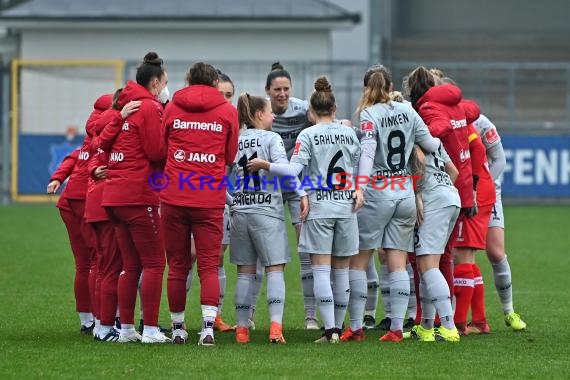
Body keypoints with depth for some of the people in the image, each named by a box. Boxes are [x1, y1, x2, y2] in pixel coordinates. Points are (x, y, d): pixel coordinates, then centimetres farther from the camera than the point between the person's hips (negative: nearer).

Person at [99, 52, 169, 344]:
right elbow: (157, 152, -13)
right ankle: (150, 329, -6)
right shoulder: (150, 108, -9)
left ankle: (126, 328, 13)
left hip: (114, 195, 8)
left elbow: (103, 141, 17)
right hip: (139, 195, -8)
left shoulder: (127, 106, 15)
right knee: (154, 263, -3)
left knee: (131, 265, 12)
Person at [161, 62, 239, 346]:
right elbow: (231, 157, 10)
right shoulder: (227, 111, 5)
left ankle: (178, 328, 15)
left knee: (177, 266, 9)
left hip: (174, 197, 1)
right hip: (211, 199, -1)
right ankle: (208, 325, -14)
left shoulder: (172, 108, 8)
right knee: (209, 266, 1)